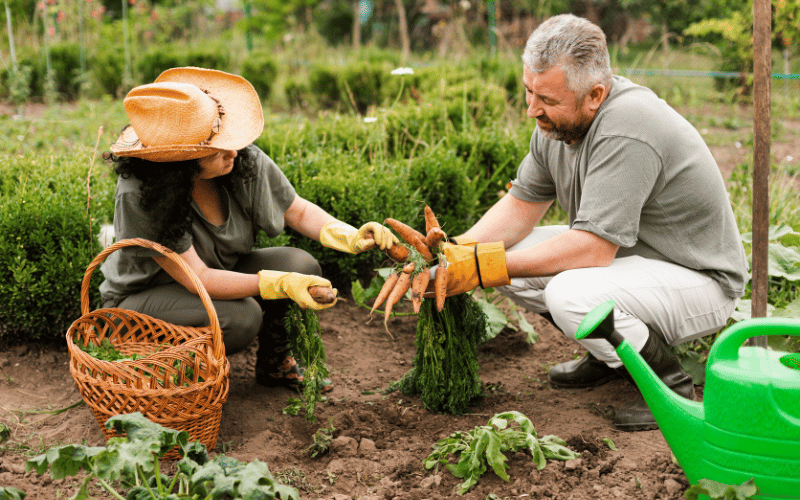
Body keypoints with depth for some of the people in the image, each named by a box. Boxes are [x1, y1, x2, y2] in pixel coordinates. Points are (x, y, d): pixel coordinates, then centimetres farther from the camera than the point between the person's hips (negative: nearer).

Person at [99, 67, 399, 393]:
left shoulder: (245, 161, -18)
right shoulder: (139, 194, -33)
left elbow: (299, 212, -2)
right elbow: (198, 279, -32)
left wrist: (351, 237, -21)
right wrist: (282, 285, -41)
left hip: (220, 273, 6)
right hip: (142, 301, -5)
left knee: (300, 264, -18)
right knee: (239, 316, -33)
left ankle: (275, 363, 5)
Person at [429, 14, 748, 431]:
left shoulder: (625, 131, -31)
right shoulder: (557, 119, -3)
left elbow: (593, 247, -33)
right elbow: (522, 205, 4)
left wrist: (483, 267, -31)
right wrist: (457, 253, -13)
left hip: (698, 278, -9)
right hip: (626, 254, 9)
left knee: (571, 294, -33)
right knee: (509, 256, -3)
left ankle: (667, 380, -7)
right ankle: (611, 353, 13)